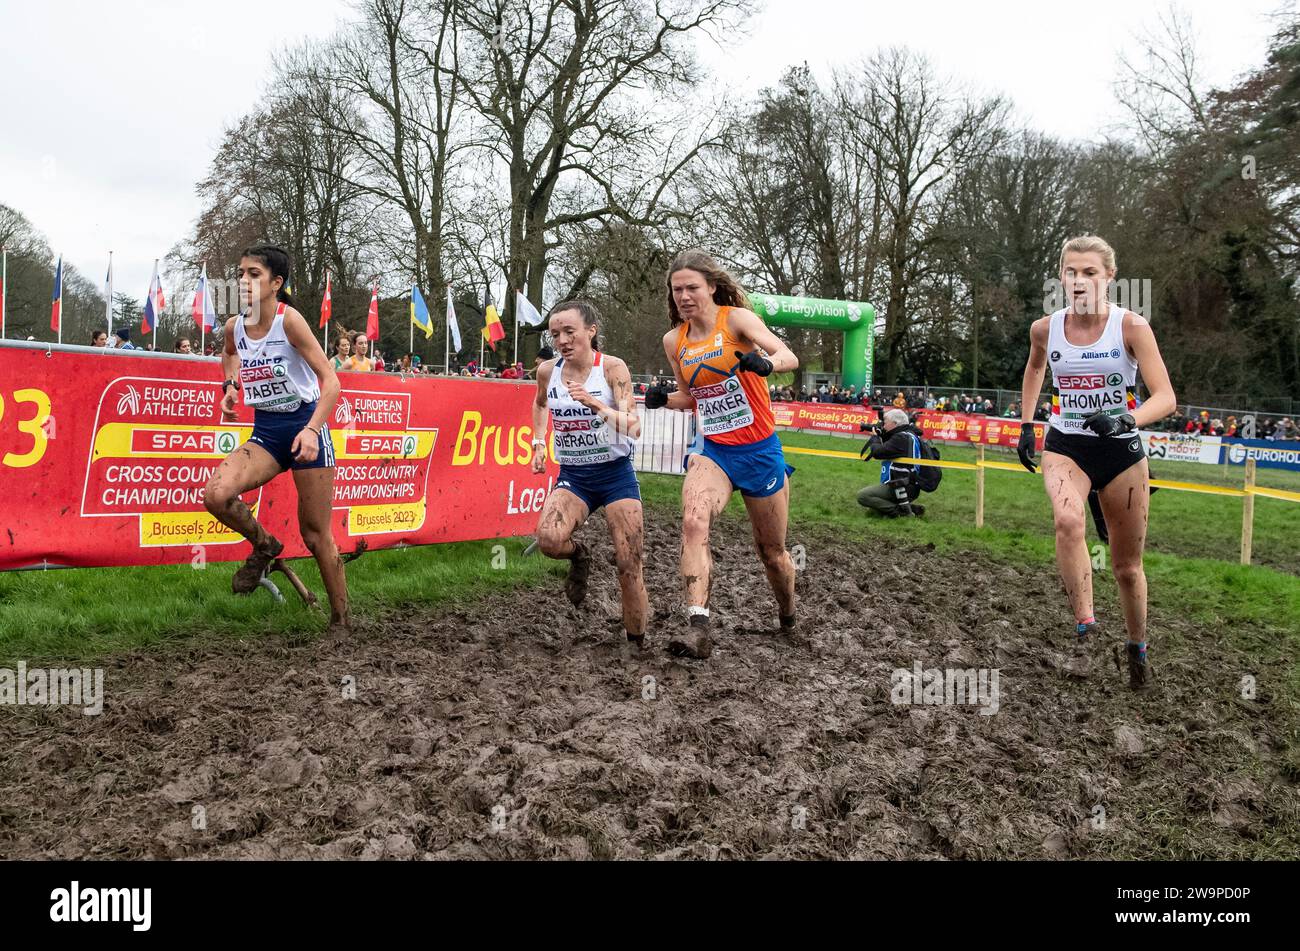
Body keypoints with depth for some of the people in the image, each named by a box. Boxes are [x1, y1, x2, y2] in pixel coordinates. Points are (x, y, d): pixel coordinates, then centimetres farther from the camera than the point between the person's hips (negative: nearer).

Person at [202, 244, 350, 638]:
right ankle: (264, 547, 9)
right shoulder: (234, 326, 2)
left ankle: (341, 622, 15)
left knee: (316, 534, 0)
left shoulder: (289, 320, -16)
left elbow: (330, 380, -19)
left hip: (304, 427, -5)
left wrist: (311, 430, -30)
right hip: (265, 430, 5)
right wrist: (230, 386, 9)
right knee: (215, 494, -21)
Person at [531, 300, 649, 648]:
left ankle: (637, 644, 15)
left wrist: (594, 403, -35)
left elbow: (633, 428, -23)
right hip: (572, 476, 3)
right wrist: (538, 443, 13)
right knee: (548, 539, -28)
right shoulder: (547, 371, -1)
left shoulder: (613, 368, -12)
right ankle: (579, 555, 8)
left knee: (629, 570, -4)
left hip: (615, 474, -2)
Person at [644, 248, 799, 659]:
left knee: (771, 551, 11)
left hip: (760, 450, -3)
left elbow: (789, 356, -26)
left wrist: (766, 363, -49)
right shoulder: (674, 340, 4)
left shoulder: (736, 318, -11)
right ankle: (697, 626, -30)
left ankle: (788, 619, 40)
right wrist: (663, 398, -4)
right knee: (694, 521, -28)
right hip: (711, 450, 3)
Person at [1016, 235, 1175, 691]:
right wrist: (1026, 425, 15)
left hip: (1122, 451, -1)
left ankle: (1138, 649, 35)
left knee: (1127, 566, 10)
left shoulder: (1132, 326, -13)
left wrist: (1125, 420, -36)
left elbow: (1165, 398, -18)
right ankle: (1084, 623, -25)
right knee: (1068, 520, -34)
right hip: (1065, 446, 1)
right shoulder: (1045, 329, -4)